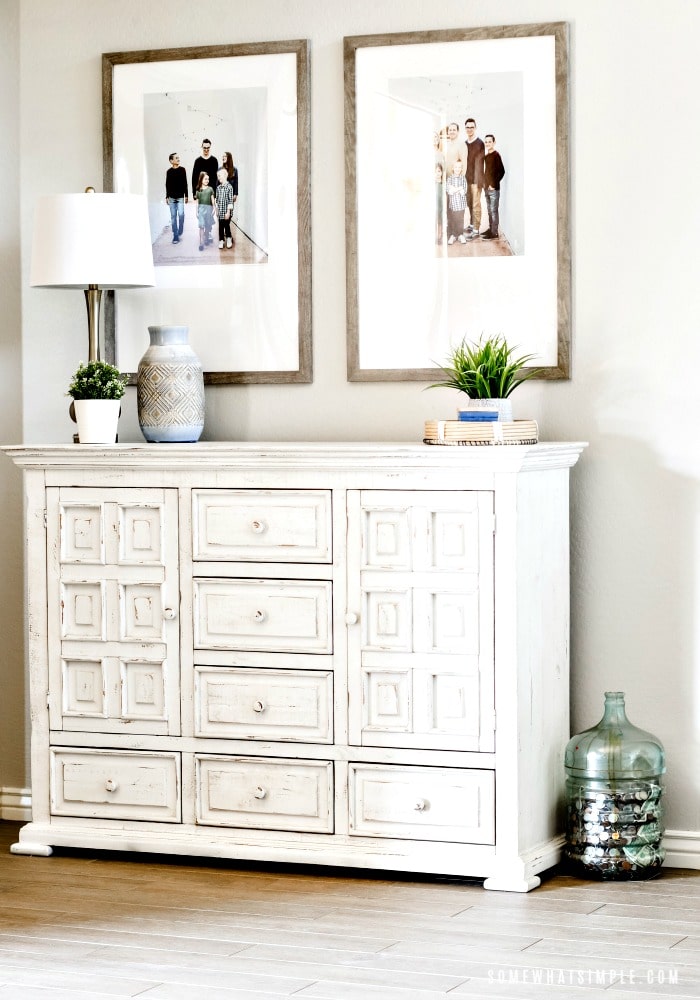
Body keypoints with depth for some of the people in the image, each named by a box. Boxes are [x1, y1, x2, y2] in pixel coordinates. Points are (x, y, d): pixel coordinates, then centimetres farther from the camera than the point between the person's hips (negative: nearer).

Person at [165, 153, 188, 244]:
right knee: (173, 216, 2)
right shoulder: (169, 171, 2)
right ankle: (175, 235, 7)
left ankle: (180, 232, 10)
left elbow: (185, 183, 3)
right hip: (171, 197, 1)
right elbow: (167, 185, 8)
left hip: (180, 197, -1)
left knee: (181, 214, -13)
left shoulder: (182, 170, 1)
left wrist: (186, 195, 1)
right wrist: (167, 197, 8)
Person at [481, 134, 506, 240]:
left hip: (493, 188, -8)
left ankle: (494, 233, -5)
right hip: (487, 187, 8)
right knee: (489, 210, 13)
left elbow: (502, 171, -15)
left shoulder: (496, 155, -11)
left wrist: (493, 184, -15)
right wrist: (485, 183, 12)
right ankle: (490, 229, 21)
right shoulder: (486, 156, 13)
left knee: (493, 210, -7)